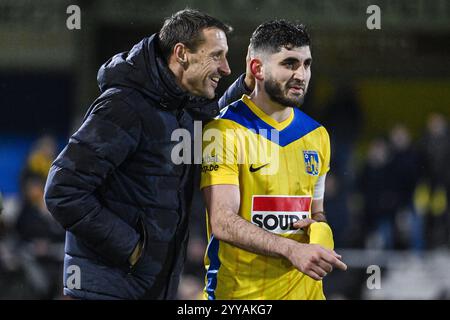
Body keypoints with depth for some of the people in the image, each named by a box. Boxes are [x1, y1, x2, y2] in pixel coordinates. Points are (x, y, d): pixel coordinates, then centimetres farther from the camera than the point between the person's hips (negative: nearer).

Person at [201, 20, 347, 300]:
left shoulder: (317, 135, 12)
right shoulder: (225, 131, -9)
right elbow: (223, 222, -17)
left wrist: (320, 230, -2)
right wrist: (292, 249, -28)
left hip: (304, 288, 6)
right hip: (240, 291, -6)